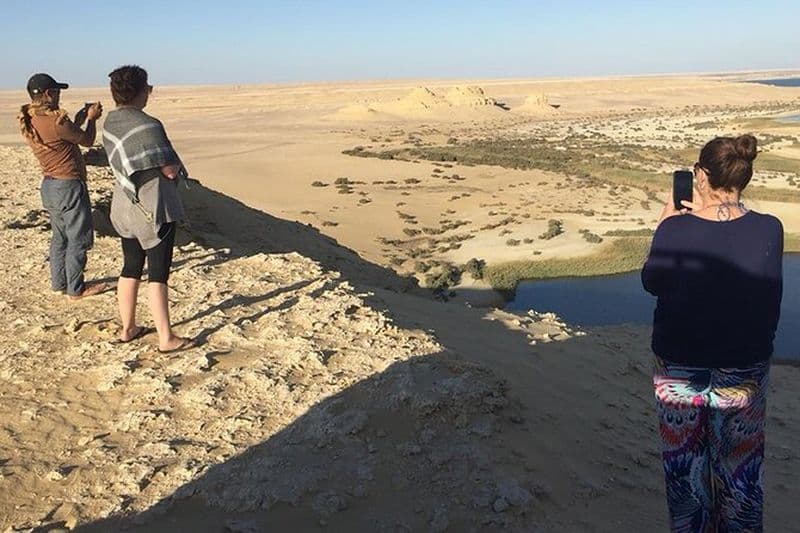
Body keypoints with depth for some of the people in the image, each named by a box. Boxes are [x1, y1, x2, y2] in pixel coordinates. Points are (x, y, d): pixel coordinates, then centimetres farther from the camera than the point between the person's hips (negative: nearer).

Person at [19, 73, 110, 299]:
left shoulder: (28, 121, 4)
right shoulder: (56, 121, -22)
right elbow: (87, 140, -7)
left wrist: (79, 119, 17)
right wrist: (92, 118, 9)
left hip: (49, 185, 9)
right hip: (69, 186, -9)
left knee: (60, 236, 19)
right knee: (79, 239, 2)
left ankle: (58, 282, 28)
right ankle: (76, 289, 10)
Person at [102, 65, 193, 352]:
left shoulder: (111, 121, 4)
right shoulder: (147, 126, -21)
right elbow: (170, 170, -19)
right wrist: (173, 162, 3)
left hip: (125, 206, 8)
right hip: (154, 209, -8)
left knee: (131, 268, 18)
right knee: (158, 274, -2)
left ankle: (127, 328, 28)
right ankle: (166, 338, 6)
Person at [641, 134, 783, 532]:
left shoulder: (676, 228, -18)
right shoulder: (769, 230, -13)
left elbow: (651, 282, -3)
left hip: (678, 369, -1)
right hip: (744, 371, 1)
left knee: (685, 463, 19)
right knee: (740, 468, 22)